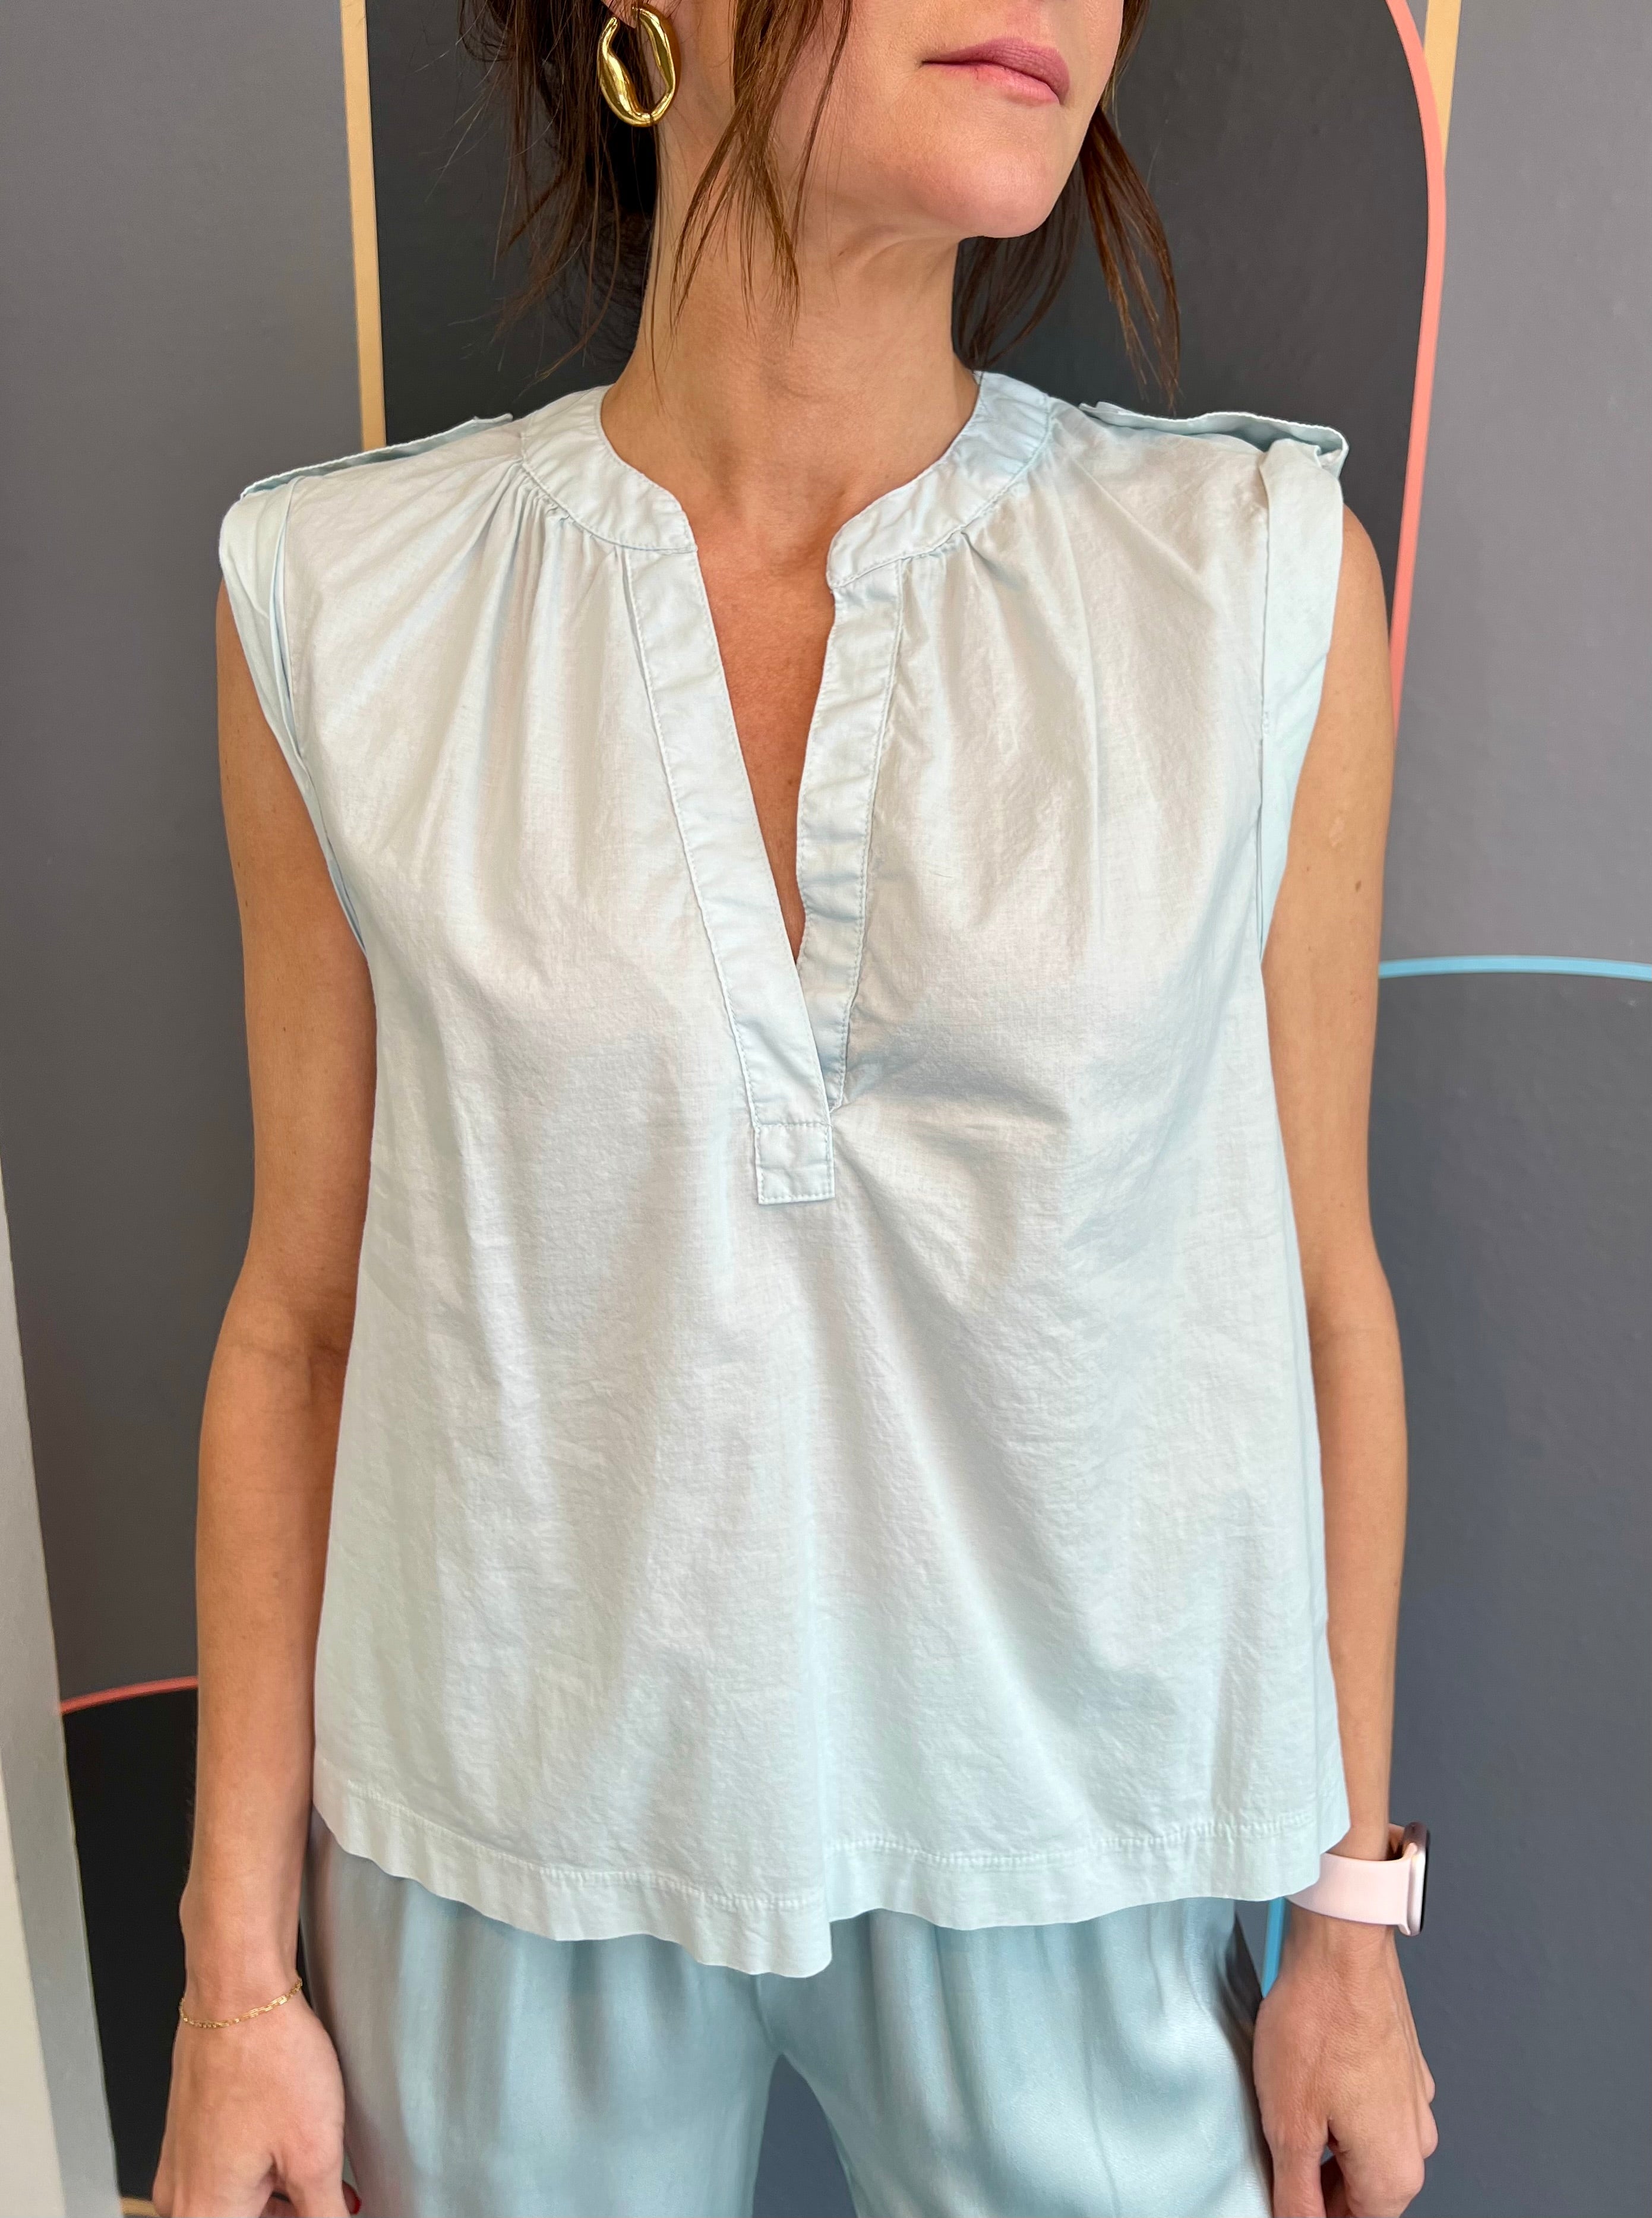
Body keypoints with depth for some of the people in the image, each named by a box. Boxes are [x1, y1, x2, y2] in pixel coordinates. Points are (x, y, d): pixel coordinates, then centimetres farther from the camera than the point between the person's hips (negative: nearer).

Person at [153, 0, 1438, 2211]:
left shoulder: (1256, 573, -9)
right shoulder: (344, 598, -8)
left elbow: (1315, 1281, -2)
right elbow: (304, 1308, -2)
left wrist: (1353, 1913, 5)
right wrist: (237, 1968, 3)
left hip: (1068, 1854, 1)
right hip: (511, 1853, 1)